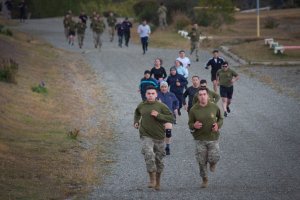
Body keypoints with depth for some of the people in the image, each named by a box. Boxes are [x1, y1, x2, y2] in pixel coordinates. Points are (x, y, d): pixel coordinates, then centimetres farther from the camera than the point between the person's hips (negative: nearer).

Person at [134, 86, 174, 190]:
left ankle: (158, 181, 31)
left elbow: (171, 118, -11)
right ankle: (152, 179, -15)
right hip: (146, 136, 0)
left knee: (159, 159, 11)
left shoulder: (161, 106, -6)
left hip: (159, 137, 0)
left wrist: (158, 115, -19)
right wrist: (136, 122, 13)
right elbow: (137, 112, 28)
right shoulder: (141, 106, 4)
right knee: (149, 156, -23)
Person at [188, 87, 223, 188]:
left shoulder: (214, 107, -3)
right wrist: (194, 126, -20)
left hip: (213, 138, 0)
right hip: (200, 139, 0)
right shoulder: (194, 110, -5)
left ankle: (212, 163, 28)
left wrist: (218, 125, -9)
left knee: (214, 159, -10)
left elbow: (220, 118, 12)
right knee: (202, 162, 2)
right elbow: (190, 124, 3)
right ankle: (204, 180, 22)